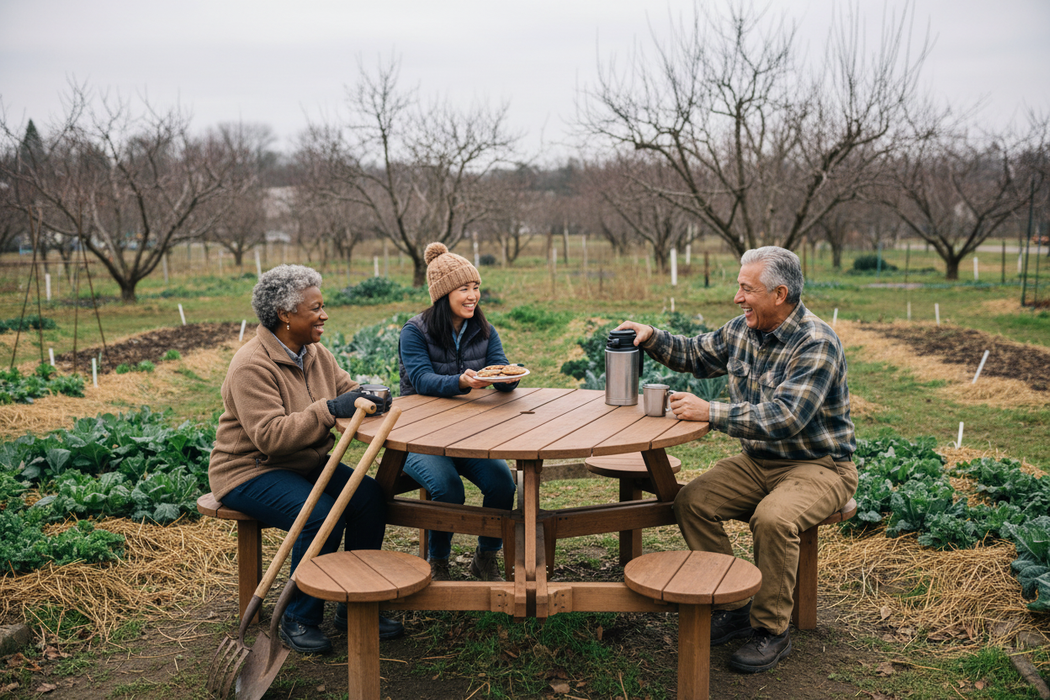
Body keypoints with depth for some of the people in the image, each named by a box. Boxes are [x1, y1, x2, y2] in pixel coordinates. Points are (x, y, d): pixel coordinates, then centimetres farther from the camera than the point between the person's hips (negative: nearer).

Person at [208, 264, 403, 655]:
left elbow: (347, 388, 11)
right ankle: (299, 620, -10)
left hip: (304, 464, 8)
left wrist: (368, 396, -14)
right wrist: (330, 409, -34)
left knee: (371, 497, -15)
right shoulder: (252, 366, -21)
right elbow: (269, 435, -30)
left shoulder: (314, 353, 5)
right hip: (250, 472, -8)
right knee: (322, 515, -30)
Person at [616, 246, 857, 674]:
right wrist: (652, 338, 2)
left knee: (773, 518, -34)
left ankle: (771, 630, -12)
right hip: (757, 462, 7)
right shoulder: (743, 330, 3)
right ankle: (733, 607, 0)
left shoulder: (816, 345, -21)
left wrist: (710, 413, -33)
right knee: (690, 502, -13)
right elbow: (695, 355, 20)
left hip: (818, 467, -7)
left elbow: (783, 418, -32)